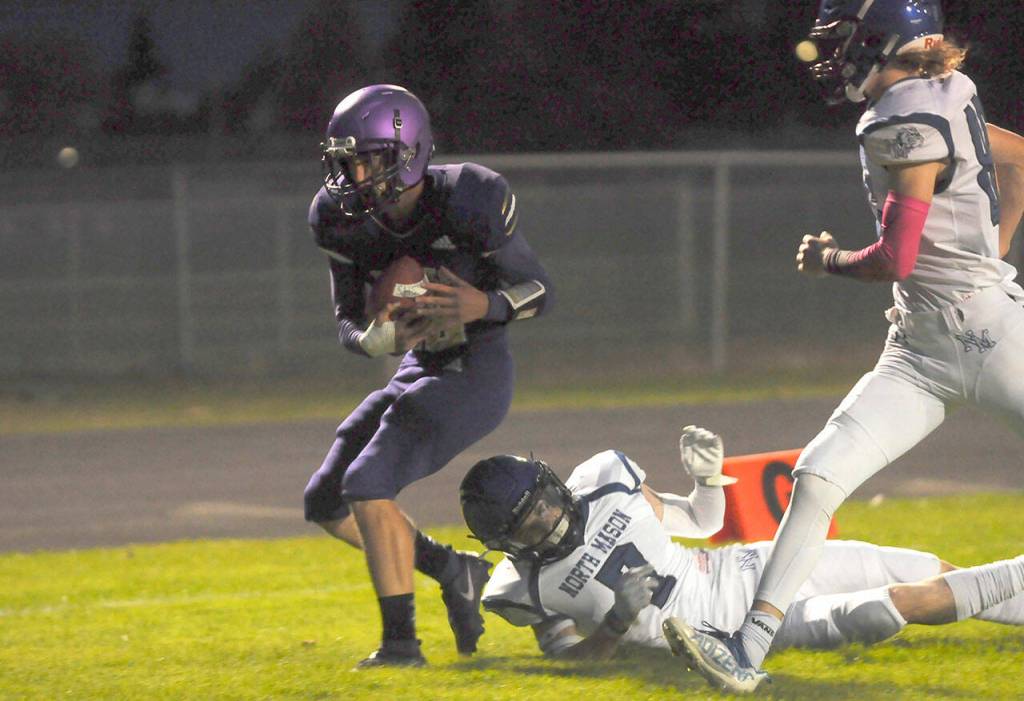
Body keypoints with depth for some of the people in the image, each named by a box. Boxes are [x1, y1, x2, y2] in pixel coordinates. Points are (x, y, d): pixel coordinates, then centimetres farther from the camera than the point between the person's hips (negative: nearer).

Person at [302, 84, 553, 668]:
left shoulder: (468, 200, -21)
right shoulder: (343, 221, -7)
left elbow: (539, 290, -10)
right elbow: (349, 324, -2)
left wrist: (485, 306, -31)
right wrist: (384, 337, -25)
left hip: (475, 373, -7)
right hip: (420, 371, 7)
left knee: (368, 485, -21)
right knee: (327, 503, 8)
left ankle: (402, 641, -13)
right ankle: (452, 569, 23)